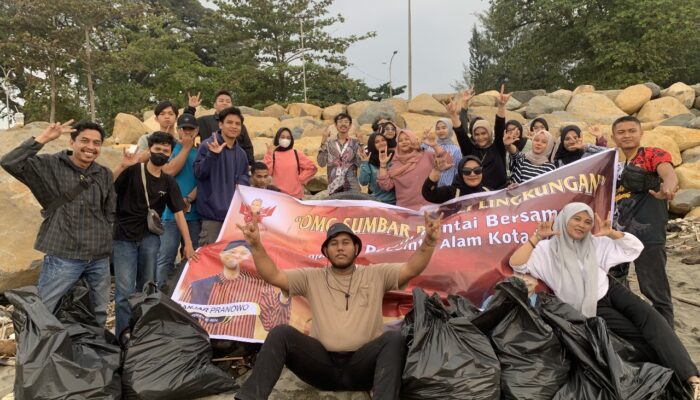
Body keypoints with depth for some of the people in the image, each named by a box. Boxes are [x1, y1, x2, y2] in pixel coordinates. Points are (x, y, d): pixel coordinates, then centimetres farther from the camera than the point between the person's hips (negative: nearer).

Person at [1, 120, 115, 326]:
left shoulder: (105, 174, 8)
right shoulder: (49, 166, -4)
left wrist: (106, 243, 10)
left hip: (100, 258, 4)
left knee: (100, 313, 16)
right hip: (63, 256, -4)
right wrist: (42, 139, -20)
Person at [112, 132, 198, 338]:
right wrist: (122, 166, -34)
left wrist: (188, 243, 0)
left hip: (150, 238, 4)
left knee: (147, 286, 12)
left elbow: (178, 212, 5)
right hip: (124, 237, -4)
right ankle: (124, 330, 1)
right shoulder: (132, 171, -5)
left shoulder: (168, 182, 6)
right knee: (125, 288, -7)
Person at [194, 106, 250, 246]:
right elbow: (199, 173, -12)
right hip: (212, 211, -6)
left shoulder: (241, 153, 14)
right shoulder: (207, 145, -6)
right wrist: (212, 155, -26)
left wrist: (242, 183, -2)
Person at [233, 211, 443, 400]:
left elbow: (412, 269, -1)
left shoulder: (375, 274, 12)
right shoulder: (312, 278, 14)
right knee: (281, 333, -21)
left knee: (393, 337, -29)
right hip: (322, 363, 1)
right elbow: (273, 276, 5)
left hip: (363, 364, -1)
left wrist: (429, 242, -21)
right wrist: (256, 245, -12)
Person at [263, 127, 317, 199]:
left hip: (296, 196, 1)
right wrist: (269, 153, -10)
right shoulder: (273, 155, 4)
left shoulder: (297, 154, 6)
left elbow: (312, 168, 8)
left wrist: (301, 179, 1)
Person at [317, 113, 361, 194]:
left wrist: (361, 143, -10)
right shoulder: (329, 143, 7)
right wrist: (323, 141, -8)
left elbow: (361, 163, -5)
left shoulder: (355, 142, 5)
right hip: (334, 187, 1)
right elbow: (321, 163, -5)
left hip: (352, 187, -1)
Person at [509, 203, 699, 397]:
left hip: (612, 291, 4)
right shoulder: (548, 249, -8)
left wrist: (612, 233, -12)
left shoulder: (595, 243, 5)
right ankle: (672, 376, -14)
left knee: (650, 317, -23)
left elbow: (635, 248, 6)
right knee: (640, 336, -20)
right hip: (592, 308, -3)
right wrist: (537, 237, -28)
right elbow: (516, 264, -20)